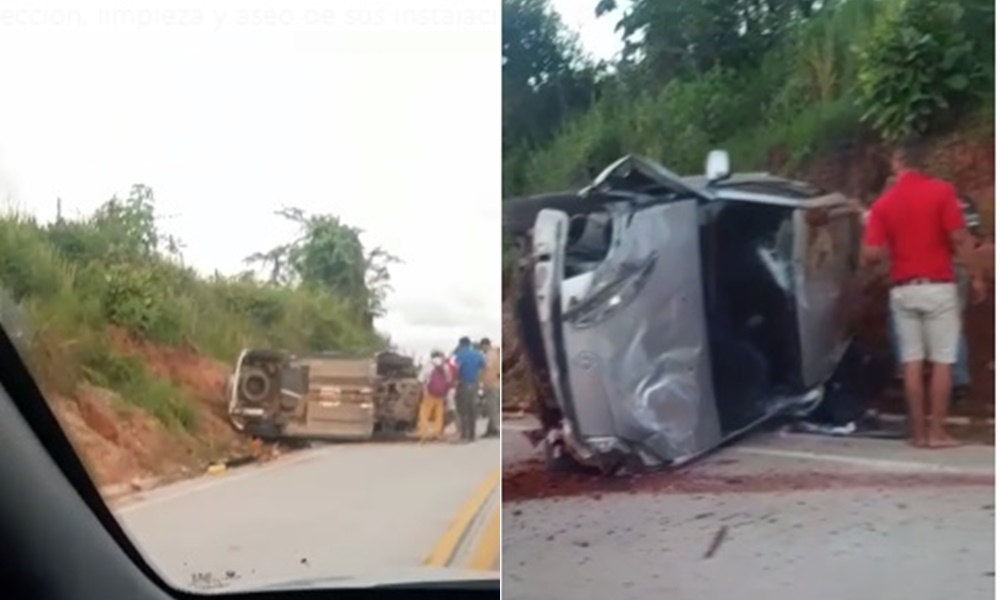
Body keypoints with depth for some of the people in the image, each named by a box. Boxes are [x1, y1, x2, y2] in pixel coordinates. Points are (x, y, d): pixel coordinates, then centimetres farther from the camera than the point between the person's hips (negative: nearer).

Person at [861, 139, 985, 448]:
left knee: (912, 363, 6)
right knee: (942, 361, 4)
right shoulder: (941, 191, -5)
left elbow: (871, 255, -5)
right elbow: (960, 239, -10)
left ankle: (919, 432, 9)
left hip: (903, 290, 3)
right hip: (938, 287, -2)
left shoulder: (884, 202, 2)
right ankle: (937, 431, 5)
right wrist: (976, 276, -1)